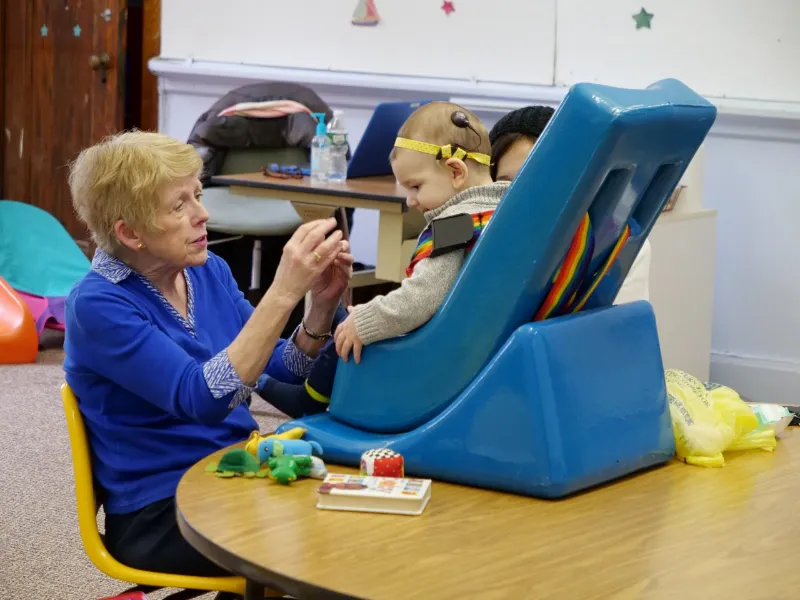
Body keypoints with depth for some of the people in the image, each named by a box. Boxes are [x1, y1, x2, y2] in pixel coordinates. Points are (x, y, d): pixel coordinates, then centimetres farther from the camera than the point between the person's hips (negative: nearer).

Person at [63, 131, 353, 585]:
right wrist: (283, 293, -33)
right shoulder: (99, 305, -16)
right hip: (158, 514, -7)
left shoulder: (209, 271, 4)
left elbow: (285, 370, 9)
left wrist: (322, 303, -10)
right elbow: (202, 398, -28)